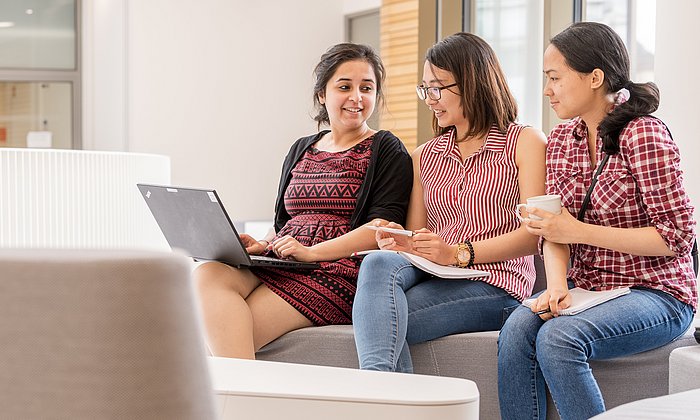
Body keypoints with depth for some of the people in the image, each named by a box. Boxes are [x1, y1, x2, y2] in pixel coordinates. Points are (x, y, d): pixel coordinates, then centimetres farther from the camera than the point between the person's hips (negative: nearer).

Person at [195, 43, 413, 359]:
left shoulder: (386, 151, 6)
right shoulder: (301, 150, 25)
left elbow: (384, 226, -7)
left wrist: (312, 252, -16)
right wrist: (262, 245, 3)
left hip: (335, 276, -6)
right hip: (277, 268, 6)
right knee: (207, 276, -28)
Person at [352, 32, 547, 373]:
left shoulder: (524, 142, 7)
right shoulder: (424, 156, 25)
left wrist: (459, 253, -16)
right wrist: (401, 243, -5)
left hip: (495, 285, -4)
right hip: (431, 277, 4)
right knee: (379, 262, -34)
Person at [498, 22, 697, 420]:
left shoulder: (644, 135, -13)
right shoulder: (562, 139, 8)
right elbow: (555, 233, 6)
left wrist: (578, 231, -18)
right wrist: (557, 285, -16)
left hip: (657, 294, -6)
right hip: (586, 287, 6)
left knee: (558, 338, -30)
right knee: (517, 329, -23)